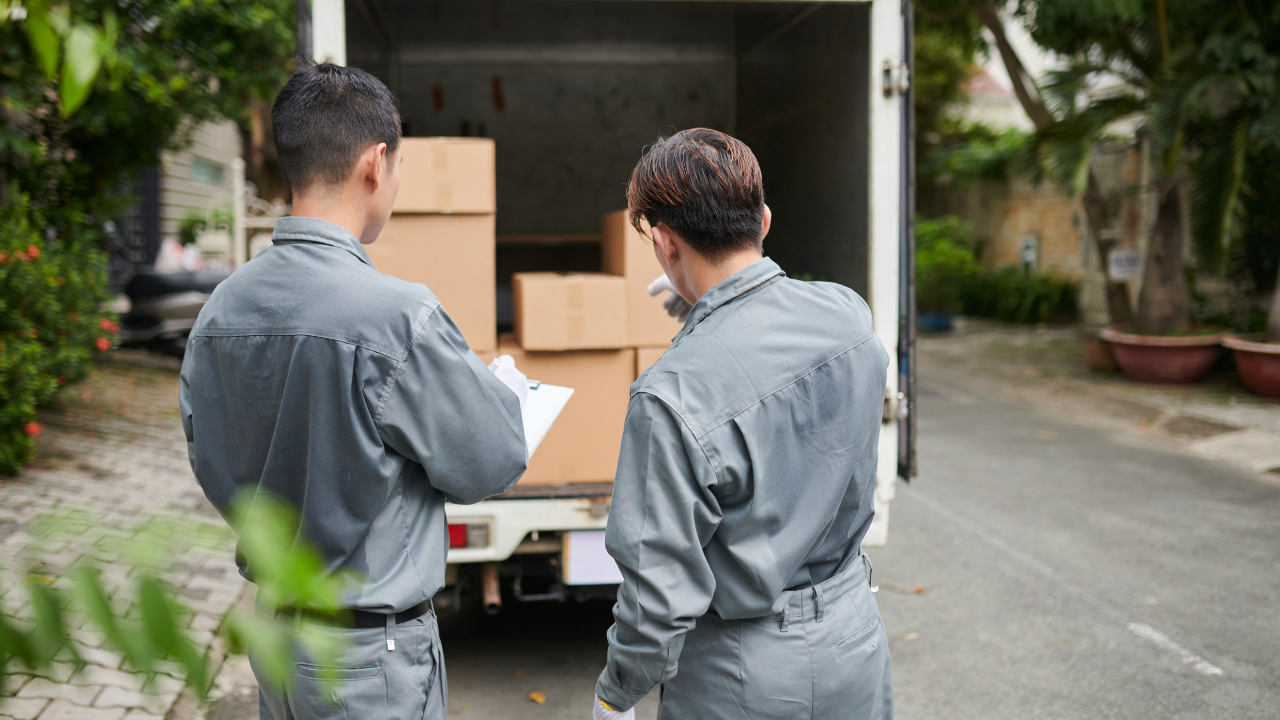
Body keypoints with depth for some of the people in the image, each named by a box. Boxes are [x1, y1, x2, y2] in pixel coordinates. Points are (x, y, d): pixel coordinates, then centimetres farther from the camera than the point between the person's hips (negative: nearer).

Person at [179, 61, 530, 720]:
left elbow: (210, 464, 6)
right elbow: (491, 464, -14)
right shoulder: (397, 316, -25)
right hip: (370, 657, -6)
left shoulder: (220, 311, -4)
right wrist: (506, 388, 5)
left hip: (272, 629, 6)